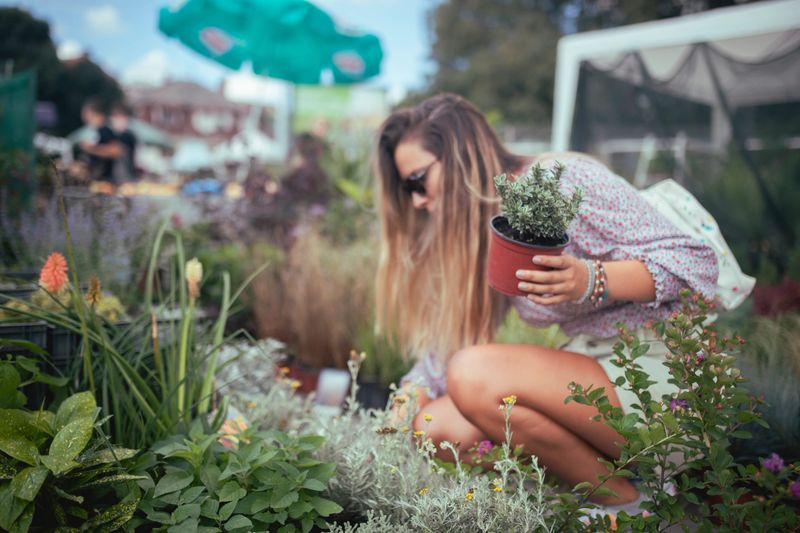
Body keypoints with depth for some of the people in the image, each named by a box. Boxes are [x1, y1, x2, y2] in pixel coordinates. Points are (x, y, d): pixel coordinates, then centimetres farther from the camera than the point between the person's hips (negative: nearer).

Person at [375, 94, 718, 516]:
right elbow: (452, 339, 18)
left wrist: (591, 280, -33)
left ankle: (625, 499, -7)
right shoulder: (481, 236, 12)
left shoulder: (564, 180, -13)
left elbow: (696, 263, -17)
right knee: (437, 427, -8)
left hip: (660, 369, -8)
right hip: (592, 374, 8)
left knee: (474, 375, -25)